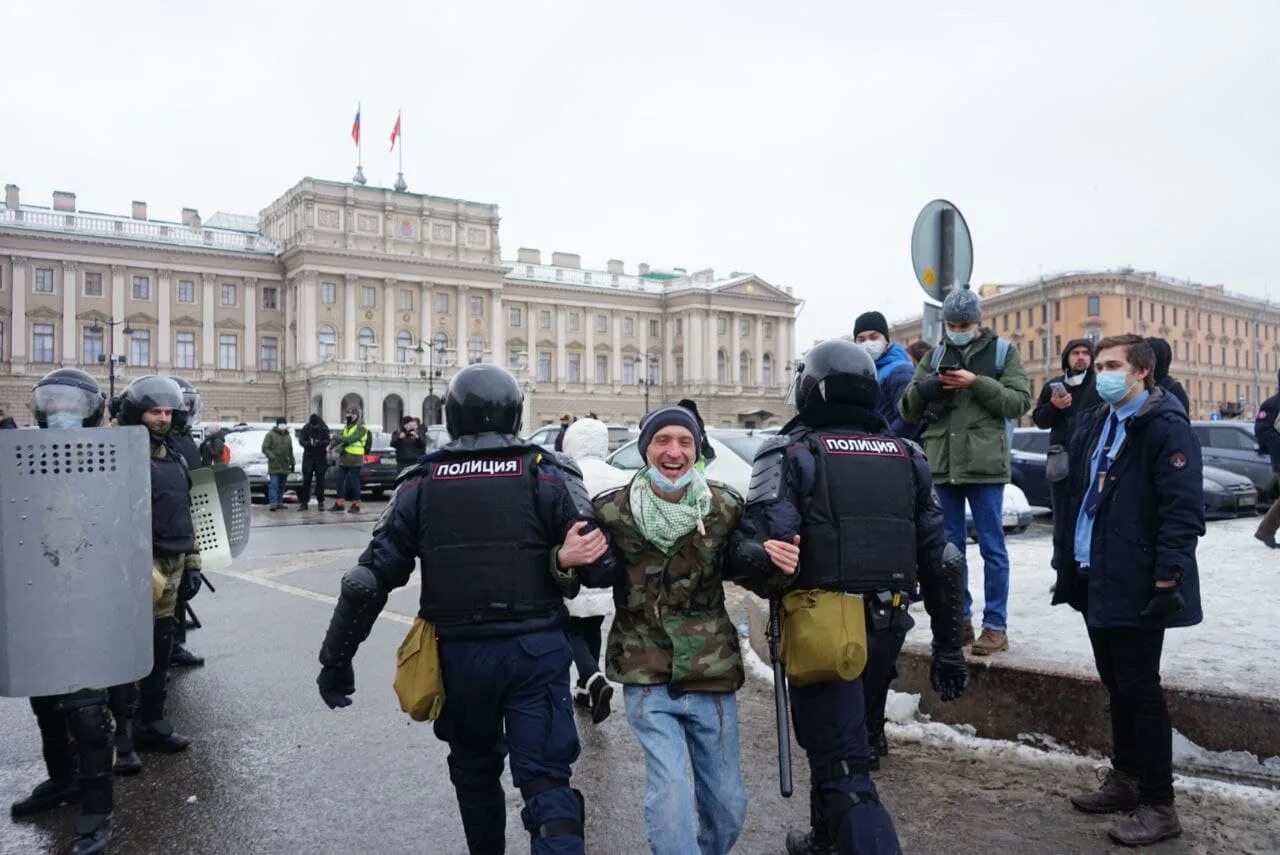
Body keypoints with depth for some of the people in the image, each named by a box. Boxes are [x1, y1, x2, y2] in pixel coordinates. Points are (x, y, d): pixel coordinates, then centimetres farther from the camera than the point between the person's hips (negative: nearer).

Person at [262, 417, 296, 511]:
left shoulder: (288, 436, 18)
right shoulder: (270, 435, -1)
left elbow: (290, 451, 23)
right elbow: (265, 448, -7)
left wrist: (292, 462, 18)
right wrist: (272, 457, -19)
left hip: (285, 466, 6)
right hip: (274, 466, -6)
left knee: (282, 485, 8)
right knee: (273, 485, -12)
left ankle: (279, 502, 15)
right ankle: (273, 503, -16)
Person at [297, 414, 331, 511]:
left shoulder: (324, 429, -3)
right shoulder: (305, 428, -2)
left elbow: (327, 441, -12)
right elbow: (301, 441, -9)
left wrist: (319, 442, -33)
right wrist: (309, 443, -29)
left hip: (321, 457, 0)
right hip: (308, 456, 0)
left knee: (320, 480, 3)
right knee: (306, 480, 0)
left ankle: (320, 502, 11)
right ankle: (304, 502, 4)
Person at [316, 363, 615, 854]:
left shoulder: (421, 484, 1)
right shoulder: (548, 475, -5)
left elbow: (370, 580, -1)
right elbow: (600, 567, -11)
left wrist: (336, 659, 7)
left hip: (459, 652, 2)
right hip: (537, 648, -2)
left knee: (475, 771, 24)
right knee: (546, 780, 2)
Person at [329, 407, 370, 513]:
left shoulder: (361, 428, -9)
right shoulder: (346, 426, 16)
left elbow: (351, 439, -21)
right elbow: (340, 437, 6)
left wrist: (337, 438, -17)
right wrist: (332, 444, -11)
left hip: (354, 459, -8)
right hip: (343, 458, 8)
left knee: (354, 482, -3)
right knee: (340, 481, 8)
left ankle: (356, 505, 5)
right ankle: (339, 504, 15)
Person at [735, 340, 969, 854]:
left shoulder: (790, 454, -8)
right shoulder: (908, 458, 9)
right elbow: (942, 562, 8)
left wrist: (772, 589, 3)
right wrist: (949, 646, 14)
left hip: (822, 628, -6)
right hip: (887, 626, 6)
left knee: (844, 769, -2)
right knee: (846, 742, 26)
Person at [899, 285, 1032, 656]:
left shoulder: (1002, 351, 4)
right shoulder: (936, 355, 12)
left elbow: (1020, 401, -5)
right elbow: (907, 409, 9)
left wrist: (977, 383, -16)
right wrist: (925, 388, -12)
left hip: (984, 463, -4)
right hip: (942, 464, 4)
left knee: (992, 547, 2)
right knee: (950, 546, 10)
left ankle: (996, 625, 10)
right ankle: (959, 620, 21)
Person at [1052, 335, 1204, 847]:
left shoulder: (1165, 427, -13)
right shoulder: (1095, 424, 13)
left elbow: (1183, 510, -18)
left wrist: (1167, 579, -21)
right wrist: (1067, 562, 15)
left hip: (1135, 586, -8)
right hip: (1095, 580, 8)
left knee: (1139, 689, 0)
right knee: (1116, 685, 17)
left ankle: (1158, 805, 12)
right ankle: (1125, 780, 31)